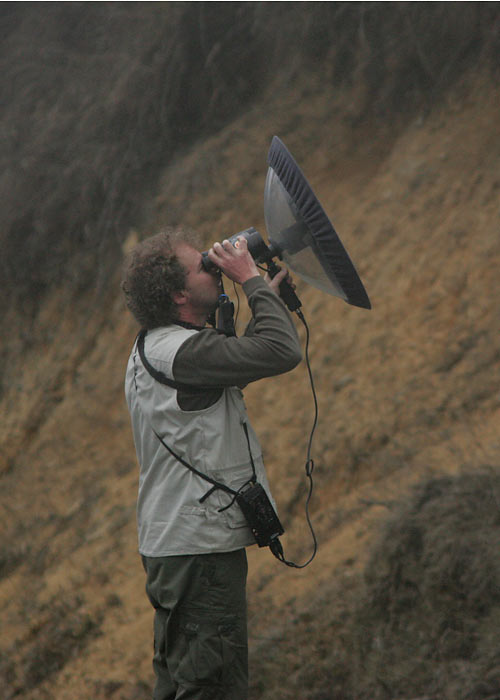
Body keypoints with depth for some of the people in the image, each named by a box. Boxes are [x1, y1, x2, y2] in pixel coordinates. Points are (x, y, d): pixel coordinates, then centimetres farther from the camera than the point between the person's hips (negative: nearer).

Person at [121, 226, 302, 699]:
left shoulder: (152, 348, 13)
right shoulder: (181, 351, -19)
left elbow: (239, 362, 25)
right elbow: (282, 352, -27)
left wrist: (265, 295, 17)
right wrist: (251, 281, -15)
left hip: (169, 544, 10)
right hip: (200, 549, -10)